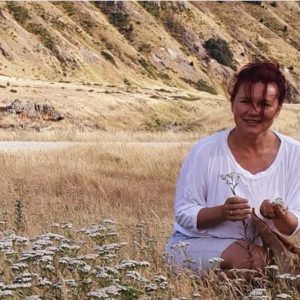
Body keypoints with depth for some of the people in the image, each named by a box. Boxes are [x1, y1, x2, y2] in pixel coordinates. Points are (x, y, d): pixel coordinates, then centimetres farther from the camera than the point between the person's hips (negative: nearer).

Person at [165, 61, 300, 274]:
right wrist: (221, 212, -27)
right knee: (246, 259, -33)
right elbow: (184, 214, -8)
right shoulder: (206, 151, -11)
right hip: (196, 244, -3)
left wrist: (280, 216, -25)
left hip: (263, 249, 3)